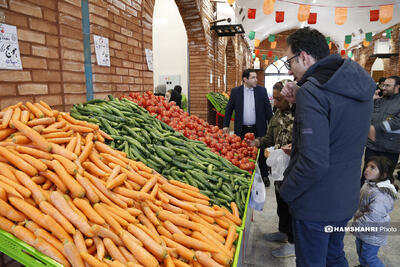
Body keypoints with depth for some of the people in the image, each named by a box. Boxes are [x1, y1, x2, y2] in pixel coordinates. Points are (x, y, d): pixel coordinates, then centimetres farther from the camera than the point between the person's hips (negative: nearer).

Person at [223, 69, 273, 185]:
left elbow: (268, 109, 2)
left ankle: (264, 176, 26)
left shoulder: (262, 90, 0)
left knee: (261, 153, 9)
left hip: (258, 129, 0)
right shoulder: (235, 91, 0)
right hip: (242, 129, 0)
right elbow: (229, 108, 4)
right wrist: (226, 125, -2)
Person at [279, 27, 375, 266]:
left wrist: (286, 192, -14)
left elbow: (314, 162, -30)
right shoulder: (361, 86, 3)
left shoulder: (313, 90, -24)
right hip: (346, 199, 8)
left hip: (315, 205, -8)